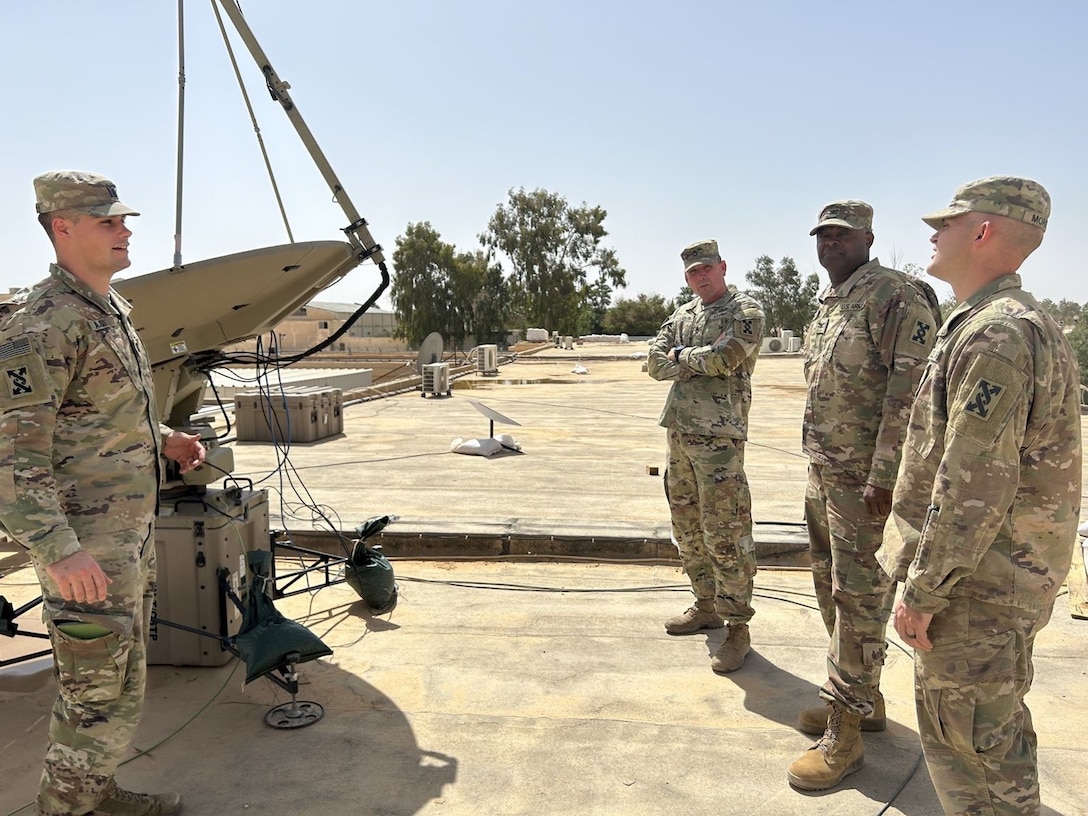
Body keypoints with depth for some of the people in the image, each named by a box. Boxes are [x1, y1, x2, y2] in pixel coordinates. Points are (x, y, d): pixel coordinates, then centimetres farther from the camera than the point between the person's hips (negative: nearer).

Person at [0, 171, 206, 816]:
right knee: (101, 698, 0)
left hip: (133, 534, 10)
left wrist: (162, 440, 12)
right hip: (87, 549, -10)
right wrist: (56, 549, -30)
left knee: (123, 681, 21)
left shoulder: (111, 312, 13)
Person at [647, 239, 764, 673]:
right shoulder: (681, 315, 16)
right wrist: (698, 362, -10)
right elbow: (655, 362, 6)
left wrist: (681, 357, -4)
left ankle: (737, 627, 6)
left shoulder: (745, 312, -4)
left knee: (725, 533, -5)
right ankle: (706, 605, 31)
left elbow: (724, 356, -20)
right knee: (687, 526, 16)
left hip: (718, 436, -8)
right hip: (679, 431, 8)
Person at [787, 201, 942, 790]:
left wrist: (883, 474, -23)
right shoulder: (829, 304, 16)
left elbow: (911, 387, -20)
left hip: (866, 479, -9)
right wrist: (818, 464, 19)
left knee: (858, 597, -2)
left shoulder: (894, 294, -12)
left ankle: (845, 731, 9)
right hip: (824, 472, 9)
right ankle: (863, 697, 33)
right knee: (830, 586, 17)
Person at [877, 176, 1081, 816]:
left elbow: (975, 487, -26)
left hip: (976, 583, -10)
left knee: (970, 738, 3)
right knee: (993, 729, 22)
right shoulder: (1018, 322, 13)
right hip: (1000, 574, 10)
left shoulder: (995, 332, -21)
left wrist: (923, 591, -19)